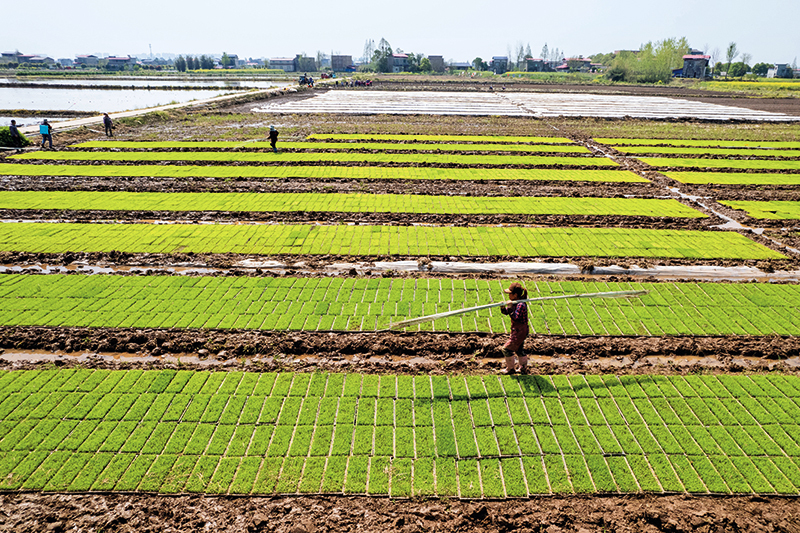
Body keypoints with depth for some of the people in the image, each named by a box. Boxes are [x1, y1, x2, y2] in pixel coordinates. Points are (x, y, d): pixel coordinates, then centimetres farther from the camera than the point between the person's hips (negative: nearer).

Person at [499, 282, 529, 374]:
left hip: (520, 332, -10)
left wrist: (510, 308, -39)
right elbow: (505, 312, 7)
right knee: (519, 349, 23)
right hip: (517, 331, 10)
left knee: (506, 349, -1)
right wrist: (503, 307, -14)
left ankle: (510, 368, 15)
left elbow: (515, 318, -35)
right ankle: (523, 368, 37)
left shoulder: (521, 305, -25)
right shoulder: (515, 303, 4)